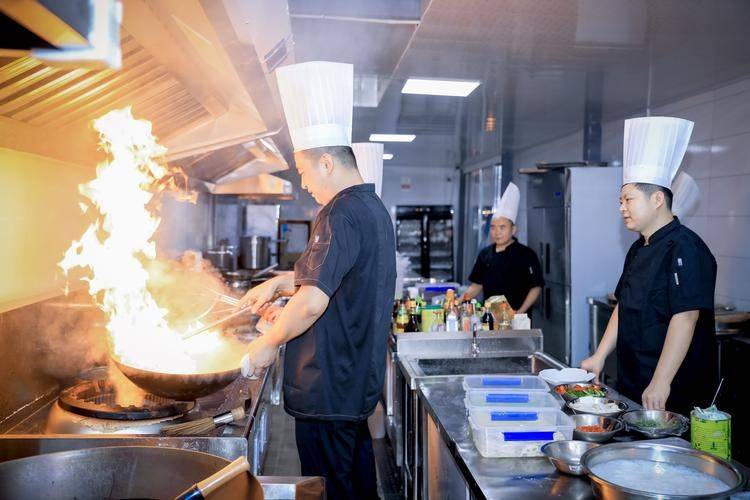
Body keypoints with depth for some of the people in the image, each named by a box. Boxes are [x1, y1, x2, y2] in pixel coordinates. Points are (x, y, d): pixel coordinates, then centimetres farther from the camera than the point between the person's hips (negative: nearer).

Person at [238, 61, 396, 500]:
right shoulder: (374, 208, 11)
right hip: (359, 381, 10)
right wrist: (280, 282, 15)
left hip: (328, 389, -10)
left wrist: (269, 343, -12)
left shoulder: (342, 214, -21)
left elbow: (313, 301, -27)